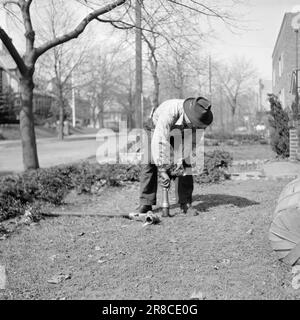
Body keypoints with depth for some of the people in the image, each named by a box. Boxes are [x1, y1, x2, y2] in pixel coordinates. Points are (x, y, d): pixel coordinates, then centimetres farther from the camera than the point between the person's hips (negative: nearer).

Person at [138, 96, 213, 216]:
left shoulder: (197, 117, -30)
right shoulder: (169, 112, -46)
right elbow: (159, 141, -51)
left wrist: (181, 160, -35)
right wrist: (162, 170, -54)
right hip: (157, 129, -3)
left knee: (186, 163, -12)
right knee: (149, 162, -15)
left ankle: (185, 203, -6)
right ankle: (146, 203, -6)